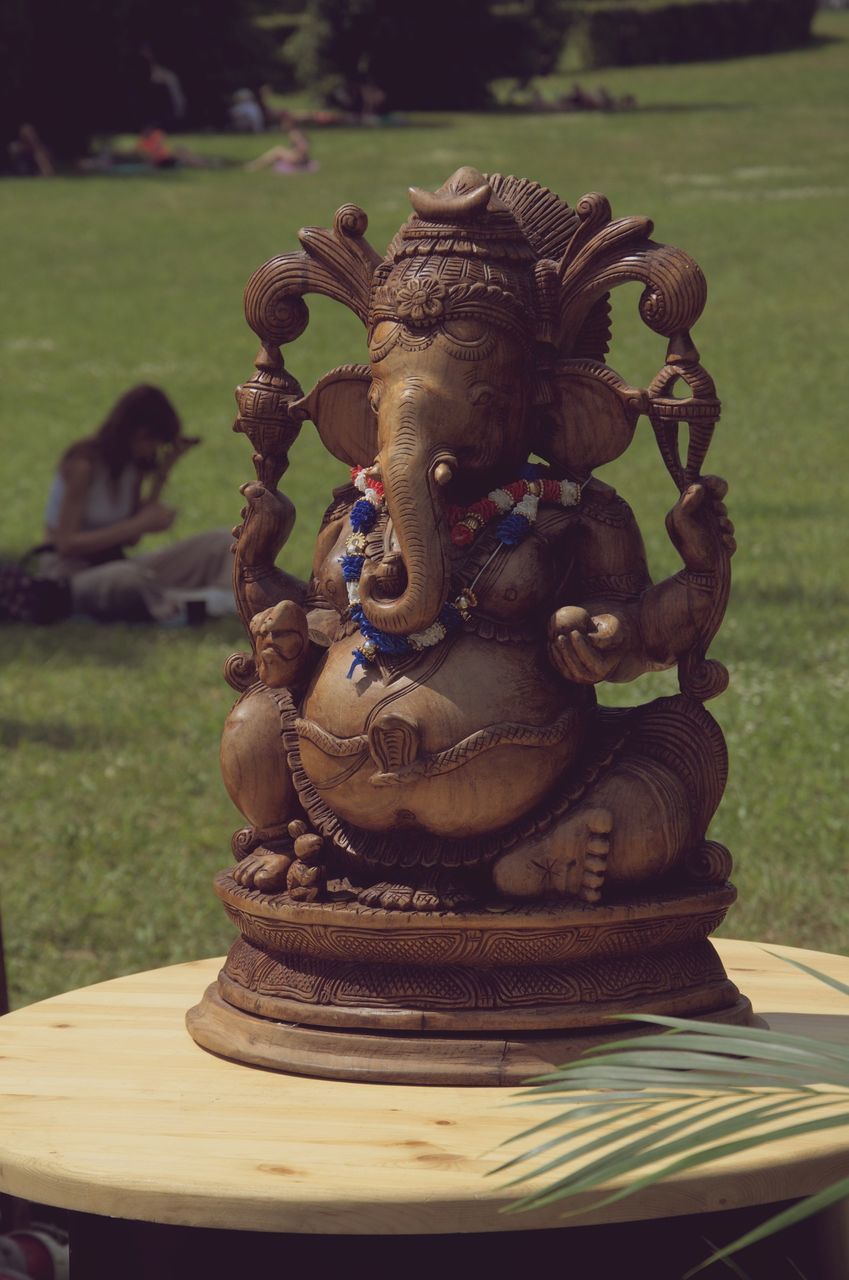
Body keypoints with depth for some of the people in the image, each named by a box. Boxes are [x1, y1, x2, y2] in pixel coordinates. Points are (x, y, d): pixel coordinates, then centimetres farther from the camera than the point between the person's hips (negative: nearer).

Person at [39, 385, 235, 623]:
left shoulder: (135, 465, 7)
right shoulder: (83, 463, -15)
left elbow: (131, 539, -1)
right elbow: (67, 544, -20)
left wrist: (162, 471, 0)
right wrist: (139, 524, -21)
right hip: (69, 573, -8)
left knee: (221, 541, -7)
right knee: (128, 577, -45)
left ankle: (223, 595, -37)